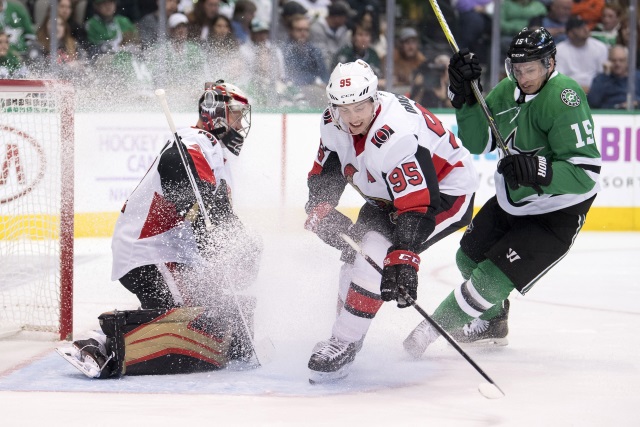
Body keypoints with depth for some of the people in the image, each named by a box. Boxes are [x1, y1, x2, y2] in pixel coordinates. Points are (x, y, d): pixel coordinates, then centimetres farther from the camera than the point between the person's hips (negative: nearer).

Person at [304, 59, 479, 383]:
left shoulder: (395, 134, -37)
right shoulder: (334, 124, -12)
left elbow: (416, 207, -41)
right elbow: (324, 174, 2)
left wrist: (402, 261, -48)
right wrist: (321, 211, -18)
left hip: (445, 191, -9)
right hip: (388, 195, 9)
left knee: (378, 250, -24)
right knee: (355, 252, 3)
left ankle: (344, 344, -15)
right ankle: (344, 334, 21)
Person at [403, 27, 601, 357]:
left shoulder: (564, 100, -28)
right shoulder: (507, 91, -3)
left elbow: (586, 173, -32)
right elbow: (478, 143, 1)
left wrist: (537, 169, -45)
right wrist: (464, 96, -13)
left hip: (556, 213, -9)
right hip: (511, 201, 9)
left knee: (494, 277, -13)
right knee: (470, 257, 22)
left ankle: (432, 328, 1)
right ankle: (491, 323, 45)